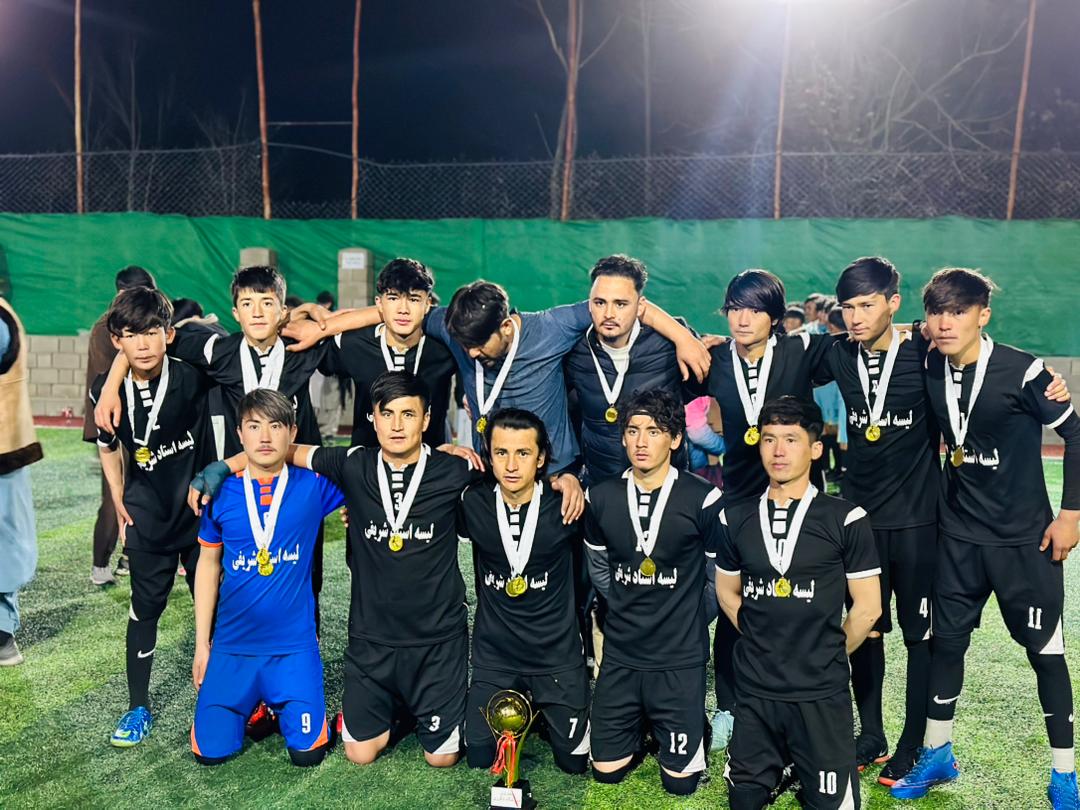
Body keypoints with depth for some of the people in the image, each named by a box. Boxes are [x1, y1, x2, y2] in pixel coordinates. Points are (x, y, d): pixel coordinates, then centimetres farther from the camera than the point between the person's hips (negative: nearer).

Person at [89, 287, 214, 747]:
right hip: (148, 516, 2)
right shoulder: (107, 390, -8)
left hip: (202, 507, -2)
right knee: (145, 607, 9)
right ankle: (138, 707, 23)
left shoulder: (192, 377, -20)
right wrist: (120, 507, 10)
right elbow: (107, 447, 8)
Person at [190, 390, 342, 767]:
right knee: (210, 751, 2)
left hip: (293, 644, -1)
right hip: (232, 645, 2)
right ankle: (253, 703, 32)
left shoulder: (313, 485, -8)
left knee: (307, 752, -2)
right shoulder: (222, 493, -3)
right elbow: (208, 566, 6)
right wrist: (201, 644, 7)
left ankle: (281, 704, 29)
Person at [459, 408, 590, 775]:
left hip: (558, 657, -1)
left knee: (573, 761, 9)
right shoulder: (472, 504, -11)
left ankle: (547, 712, 37)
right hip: (494, 658, 1)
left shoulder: (564, 506, -16)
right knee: (480, 757, 9)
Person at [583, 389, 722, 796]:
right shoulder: (602, 498, -2)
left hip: (680, 657, -3)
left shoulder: (703, 499, -13)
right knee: (606, 771, 11)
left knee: (680, 780, 5)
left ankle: (691, 720, 33)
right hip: (620, 655, 3)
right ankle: (642, 723, 38)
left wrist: (689, 621, 5)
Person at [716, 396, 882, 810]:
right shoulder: (736, 519, 2)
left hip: (821, 693, -3)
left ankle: (807, 761, 30)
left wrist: (827, 658, 4)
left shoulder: (845, 519, -9)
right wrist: (762, 642, 7)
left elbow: (867, 607, -4)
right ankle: (782, 759, 37)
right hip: (754, 689, 3)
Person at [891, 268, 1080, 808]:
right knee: (947, 641, 11)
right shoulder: (929, 370, -4)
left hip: (1025, 539, -4)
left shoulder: (1021, 371, -16)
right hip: (958, 536, 4)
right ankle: (937, 756, 28)